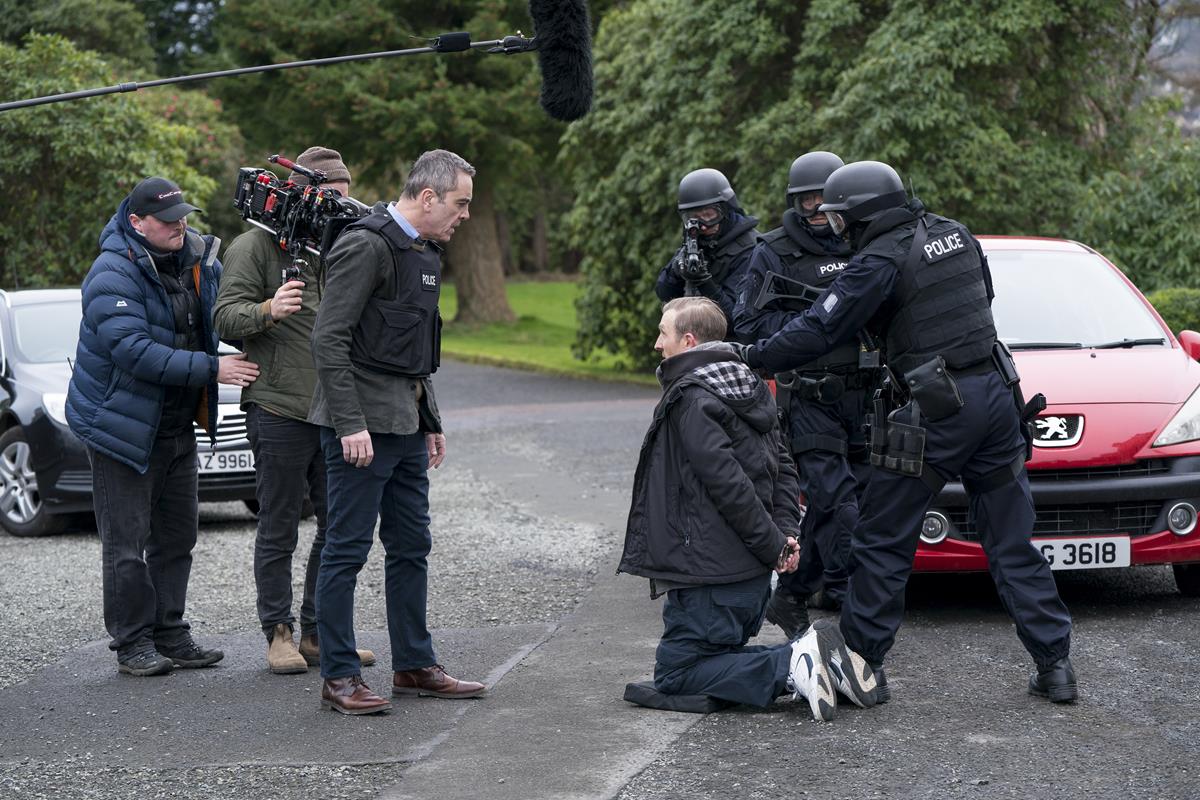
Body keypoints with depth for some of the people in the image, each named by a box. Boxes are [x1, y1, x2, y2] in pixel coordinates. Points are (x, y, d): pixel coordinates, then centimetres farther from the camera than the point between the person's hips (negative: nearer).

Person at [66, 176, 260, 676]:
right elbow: (132, 349, -28)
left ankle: (170, 636, 22)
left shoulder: (197, 260, 6)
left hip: (177, 425, 8)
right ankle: (132, 644, 5)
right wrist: (210, 369, -28)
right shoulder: (114, 273, -19)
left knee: (177, 535, 13)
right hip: (122, 425, -8)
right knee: (126, 542, -2)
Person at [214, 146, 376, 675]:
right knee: (278, 531, 1)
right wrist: (269, 309, -30)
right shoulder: (255, 246, -4)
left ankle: (319, 633, 16)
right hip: (279, 411, -6)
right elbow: (226, 317, -12)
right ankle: (279, 634, 9)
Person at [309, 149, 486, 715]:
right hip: (363, 425, -10)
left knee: (411, 546, 14)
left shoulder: (425, 250, 16)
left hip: (406, 425, 10)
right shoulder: (367, 246, -14)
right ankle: (338, 678, 1)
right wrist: (350, 424, -23)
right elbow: (329, 340, -19)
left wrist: (430, 422, 21)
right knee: (347, 549, -4)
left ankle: (414, 666, 23)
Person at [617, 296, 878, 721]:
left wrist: (773, 544, -14)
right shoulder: (749, 387, 15)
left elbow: (727, 482, -21)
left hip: (709, 574, -9)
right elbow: (782, 466, 14)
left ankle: (792, 666, -18)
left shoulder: (690, 397, -15)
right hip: (753, 574, 9)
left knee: (674, 674, -2)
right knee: (721, 656, 20)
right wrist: (785, 531, 3)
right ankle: (815, 656, -1)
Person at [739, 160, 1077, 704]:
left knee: (883, 542, 4)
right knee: (1011, 544, 11)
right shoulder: (955, 235, 11)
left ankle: (863, 664, 7)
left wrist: (750, 358, -5)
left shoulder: (880, 261, -10)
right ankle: (1054, 665, 10)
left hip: (936, 411, -7)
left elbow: (818, 332, -14)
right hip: (997, 395, 7)